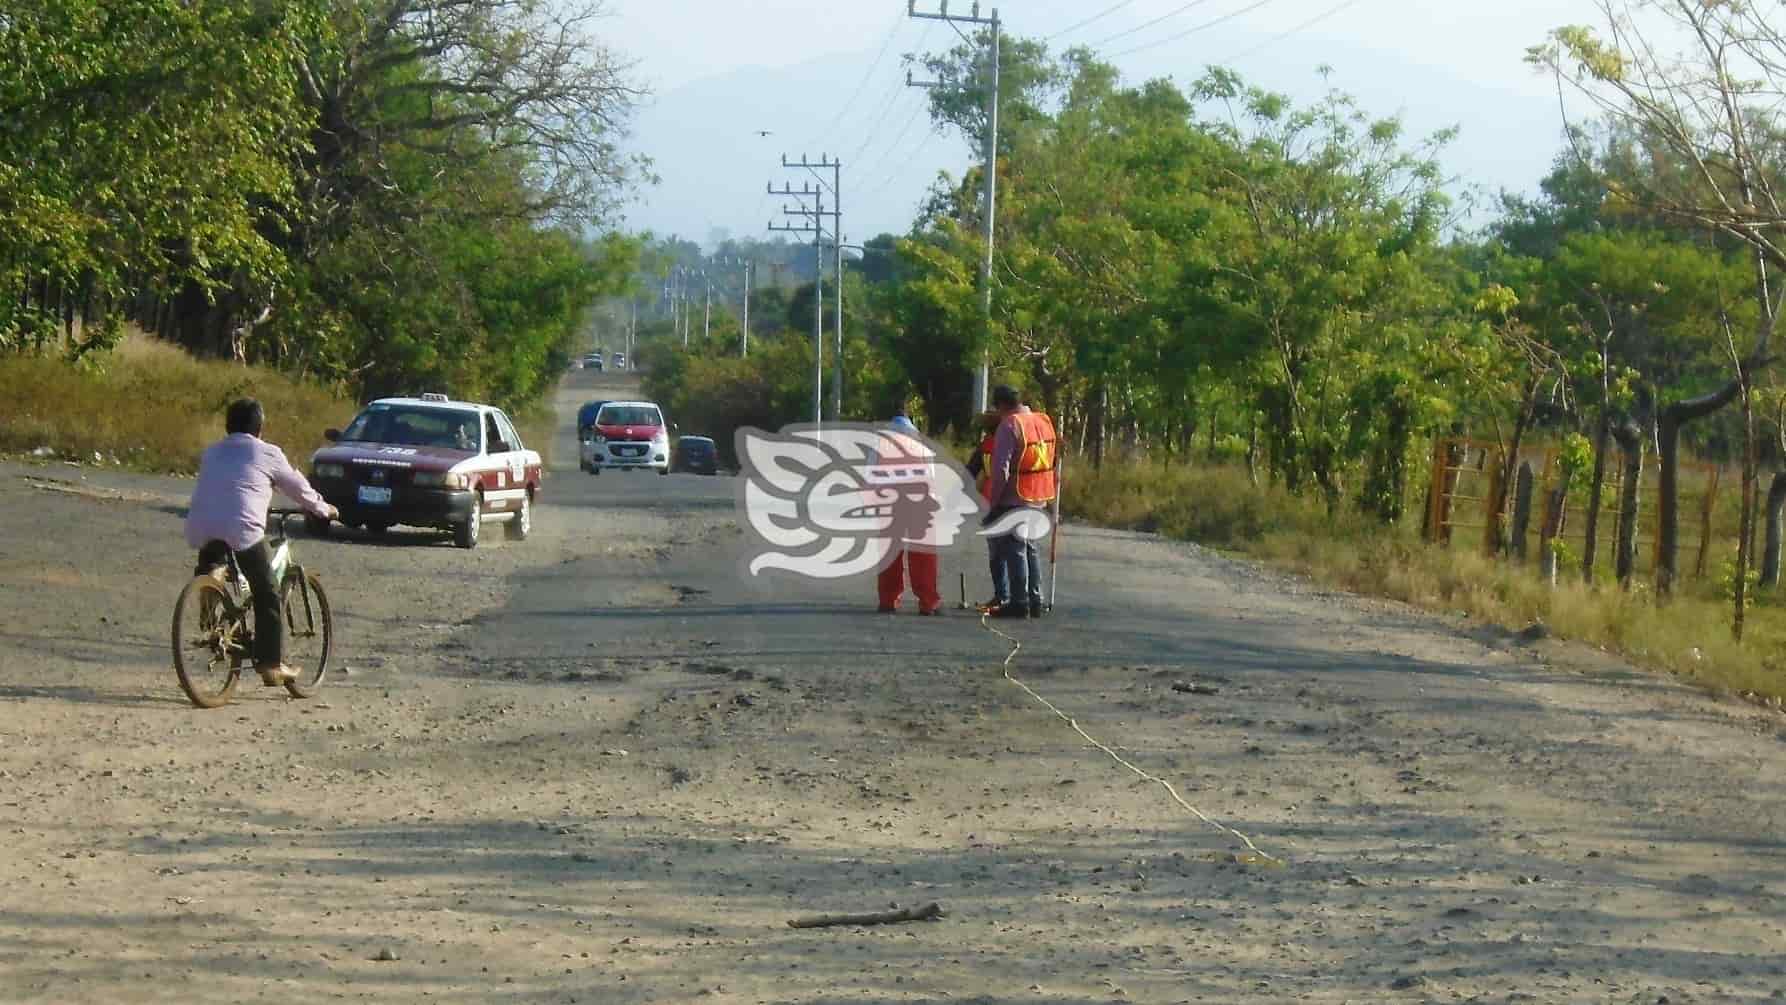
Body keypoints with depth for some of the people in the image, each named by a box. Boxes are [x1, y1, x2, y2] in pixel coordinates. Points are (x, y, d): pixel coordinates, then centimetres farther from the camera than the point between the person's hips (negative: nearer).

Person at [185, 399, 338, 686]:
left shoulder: (212, 452, 26)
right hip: (241, 528, -5)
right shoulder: (266, 453, 11)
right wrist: (324, 509, 38)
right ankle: (272, 664, 3)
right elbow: (298, 487, 19)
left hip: (200, 529, 5)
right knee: (267, 596, 6)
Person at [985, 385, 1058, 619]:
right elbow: (1052, 458, 13)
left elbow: (1001, 469, -19)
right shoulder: (1044, 421, 8)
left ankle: (1019, 602, -1)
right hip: (1040, 498, 7)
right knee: (1031, 548, 17)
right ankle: (1035, 601, 19)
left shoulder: (1009, 426, -15)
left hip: (1015, 498, -7)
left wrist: (994, 502, -12)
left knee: (1014, 549, 0)